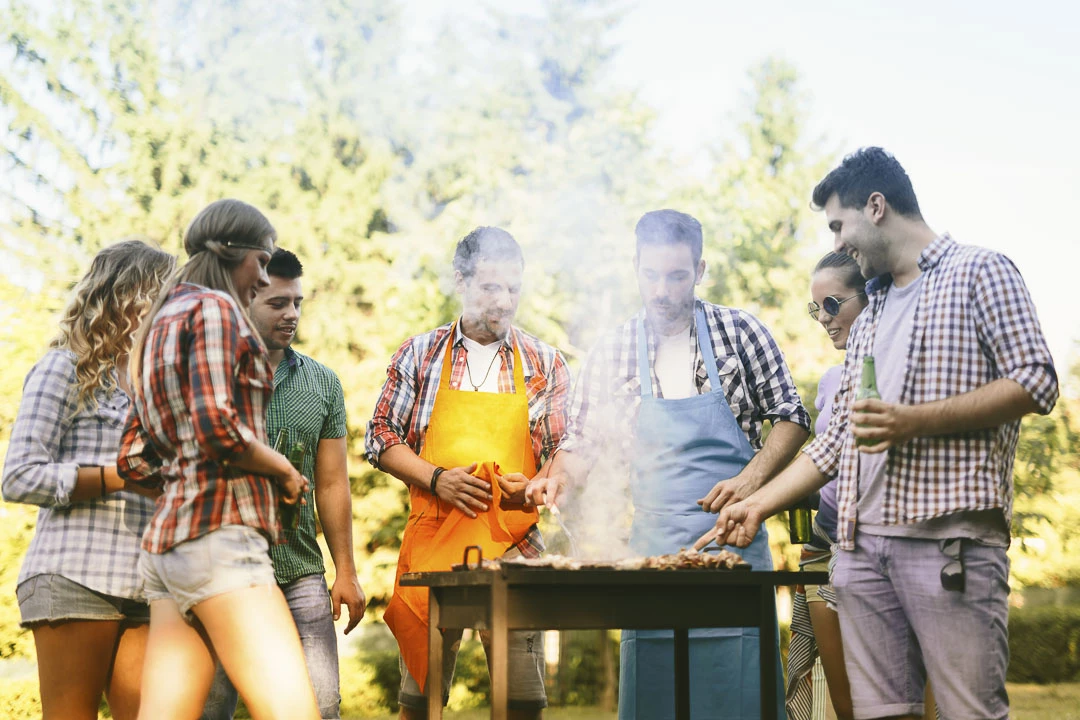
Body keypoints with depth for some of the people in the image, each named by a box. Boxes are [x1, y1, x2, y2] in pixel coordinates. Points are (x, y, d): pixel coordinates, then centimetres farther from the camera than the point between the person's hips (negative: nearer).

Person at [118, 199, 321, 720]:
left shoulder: (160, 326, 25)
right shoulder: (213, 308, -2)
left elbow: (133, 462, 24)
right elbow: (216, 425, -16)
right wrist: (283, 470, -2)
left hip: (166, 541, 10)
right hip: (218, 529, -10)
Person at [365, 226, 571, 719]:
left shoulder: (544, 363, 11)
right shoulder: (420, 355, 8)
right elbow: (381, 438, 7)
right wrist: (438, 479, -9)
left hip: (515, 546, 1)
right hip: (433, 536, 0)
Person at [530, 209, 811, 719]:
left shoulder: (741, 332, 2)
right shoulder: (611, 353, 5)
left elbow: (791, 417, 5)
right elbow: (582, 442, 12)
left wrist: (751, 479, -9)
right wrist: (557, 476, -8)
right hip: (653, 543, 2)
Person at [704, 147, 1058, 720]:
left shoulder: (980, 272, 6)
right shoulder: (869, 321, 27)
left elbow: (1035, 382, -6)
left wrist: (915, 422, -13)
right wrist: (759, 506, 19)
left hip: (950, 536, -6)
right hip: (862, 541, 7)